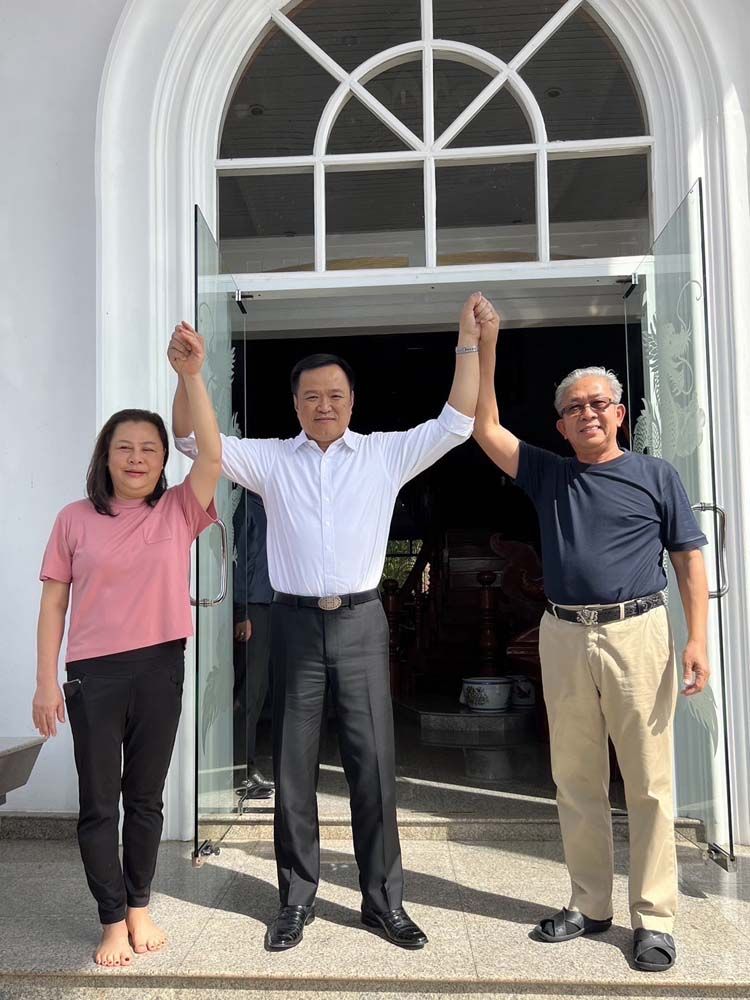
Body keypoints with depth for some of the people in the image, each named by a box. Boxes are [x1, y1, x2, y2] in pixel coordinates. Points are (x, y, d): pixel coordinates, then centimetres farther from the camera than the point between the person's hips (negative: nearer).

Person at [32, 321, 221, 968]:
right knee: (98, 802, 8)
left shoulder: (178, 513, 0)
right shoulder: (75, 520, -1)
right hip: (93, 674, 0)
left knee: (145, 797, 14)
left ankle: (139, 906, 32)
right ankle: (114, 920, 24)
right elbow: (54, 603, 1)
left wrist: (191, 376, -21)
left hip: (160, 670, 1)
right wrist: (47, 683, -3)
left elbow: (212, 456, -15)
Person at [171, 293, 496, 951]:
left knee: (373, 763, 3)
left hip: (361, 623, 0)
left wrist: (469, 341, -3)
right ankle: (298, 898, 22)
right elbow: (195, 439, 2)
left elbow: (456, 423, 2)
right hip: (295, 623, 1)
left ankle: (384, 898, 18)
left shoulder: (386, 454, 6)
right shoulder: (270, 459, 7)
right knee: (293, 766, 7)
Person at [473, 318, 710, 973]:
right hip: (564, 638, 3)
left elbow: (690, 557, 4)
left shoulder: (656, 475, 7)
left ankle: (654, 918, 14)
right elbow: (486, 428, 8)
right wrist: (485, 345, 4)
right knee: (576, 781, 10)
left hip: (637, 633, -3)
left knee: (649, 782, 1)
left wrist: (698, 638, -6)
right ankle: (590, 905, 24)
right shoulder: (547, 475, 13)